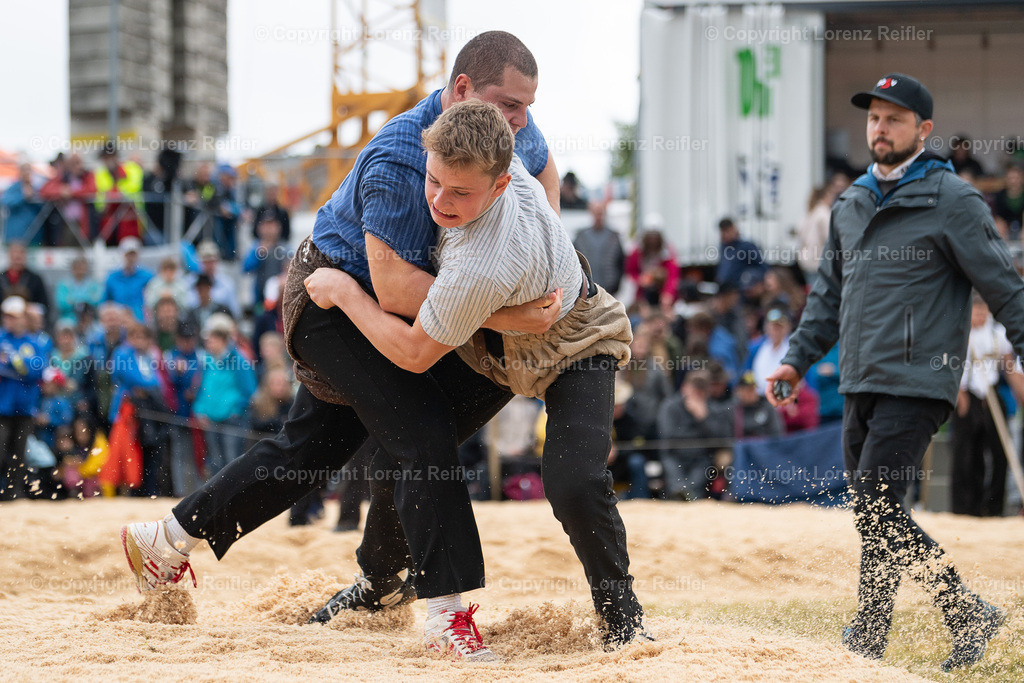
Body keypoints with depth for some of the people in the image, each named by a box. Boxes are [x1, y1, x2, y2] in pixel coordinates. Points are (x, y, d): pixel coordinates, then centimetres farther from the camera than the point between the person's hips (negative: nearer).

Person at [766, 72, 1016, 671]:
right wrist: (797, 360, 15)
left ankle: (868, 642, -5)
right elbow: (831, 295, 24)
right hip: (860, 386, 8)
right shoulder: (851, 206, 16)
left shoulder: (952, 201, -5)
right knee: (875, 514, 7)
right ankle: (969, 615, 14)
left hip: (917, 384, -8)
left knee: (877, 509, -13)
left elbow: (1006, 290, -6)